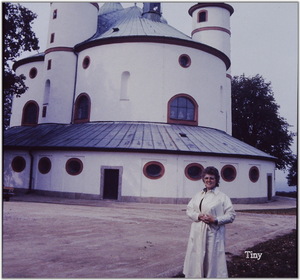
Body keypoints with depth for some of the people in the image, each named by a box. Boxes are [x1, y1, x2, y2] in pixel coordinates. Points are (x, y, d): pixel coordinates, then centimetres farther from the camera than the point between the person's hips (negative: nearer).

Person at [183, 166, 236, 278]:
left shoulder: (222, 197, -2)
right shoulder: (198, 195, 13)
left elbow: (231, 215, -3)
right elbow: (189, 209, 13)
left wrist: (216, 220, -15)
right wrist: (198, 216, -7)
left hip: (214, 233, -4)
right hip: (198, 232, 4)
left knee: (213, 259, -1)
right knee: (196, 258, 7)